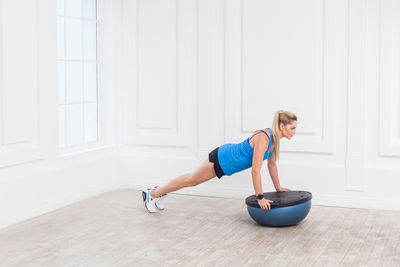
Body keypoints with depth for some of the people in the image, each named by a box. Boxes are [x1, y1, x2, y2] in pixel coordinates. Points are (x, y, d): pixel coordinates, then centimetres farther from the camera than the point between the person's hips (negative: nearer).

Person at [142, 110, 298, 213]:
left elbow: (272, 164, 8)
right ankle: (152, 194, 28)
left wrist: (278, 187, 11)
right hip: (221, 159, -8)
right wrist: (260, 198, -33)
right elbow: (255, 170, -36)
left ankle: (159, 193, 41)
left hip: (227, 159, 8)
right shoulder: (263, 138, -33)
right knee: (190, 180, 10)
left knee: (192, 180, 23)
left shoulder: (275, 138, -6)